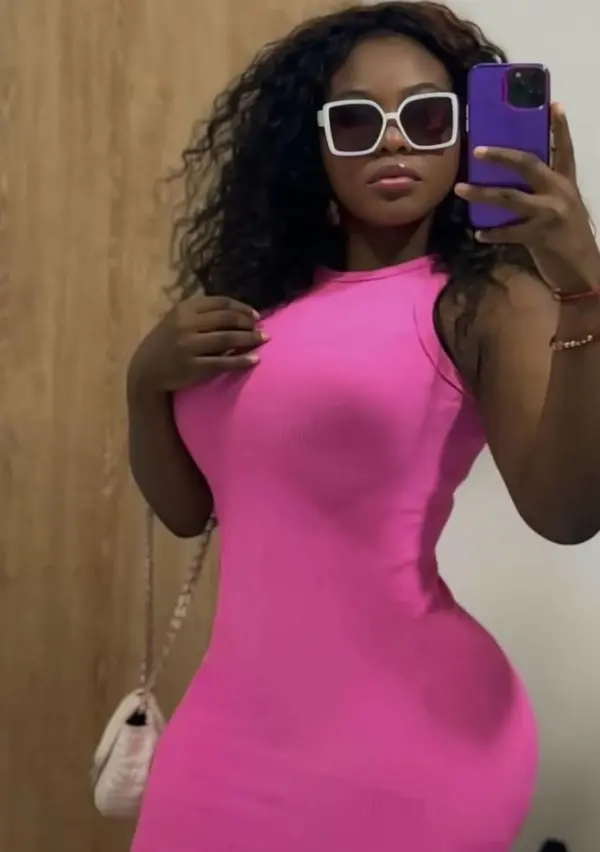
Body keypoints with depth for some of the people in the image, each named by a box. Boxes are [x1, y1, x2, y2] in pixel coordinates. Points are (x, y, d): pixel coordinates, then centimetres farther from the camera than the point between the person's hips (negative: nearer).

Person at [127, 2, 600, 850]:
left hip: (400, 726, -5)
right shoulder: (263, 298, 8)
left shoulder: (486, 298, -8)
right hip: (238, 710, 6)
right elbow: (186, 507, 12)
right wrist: (147, 378, -5)